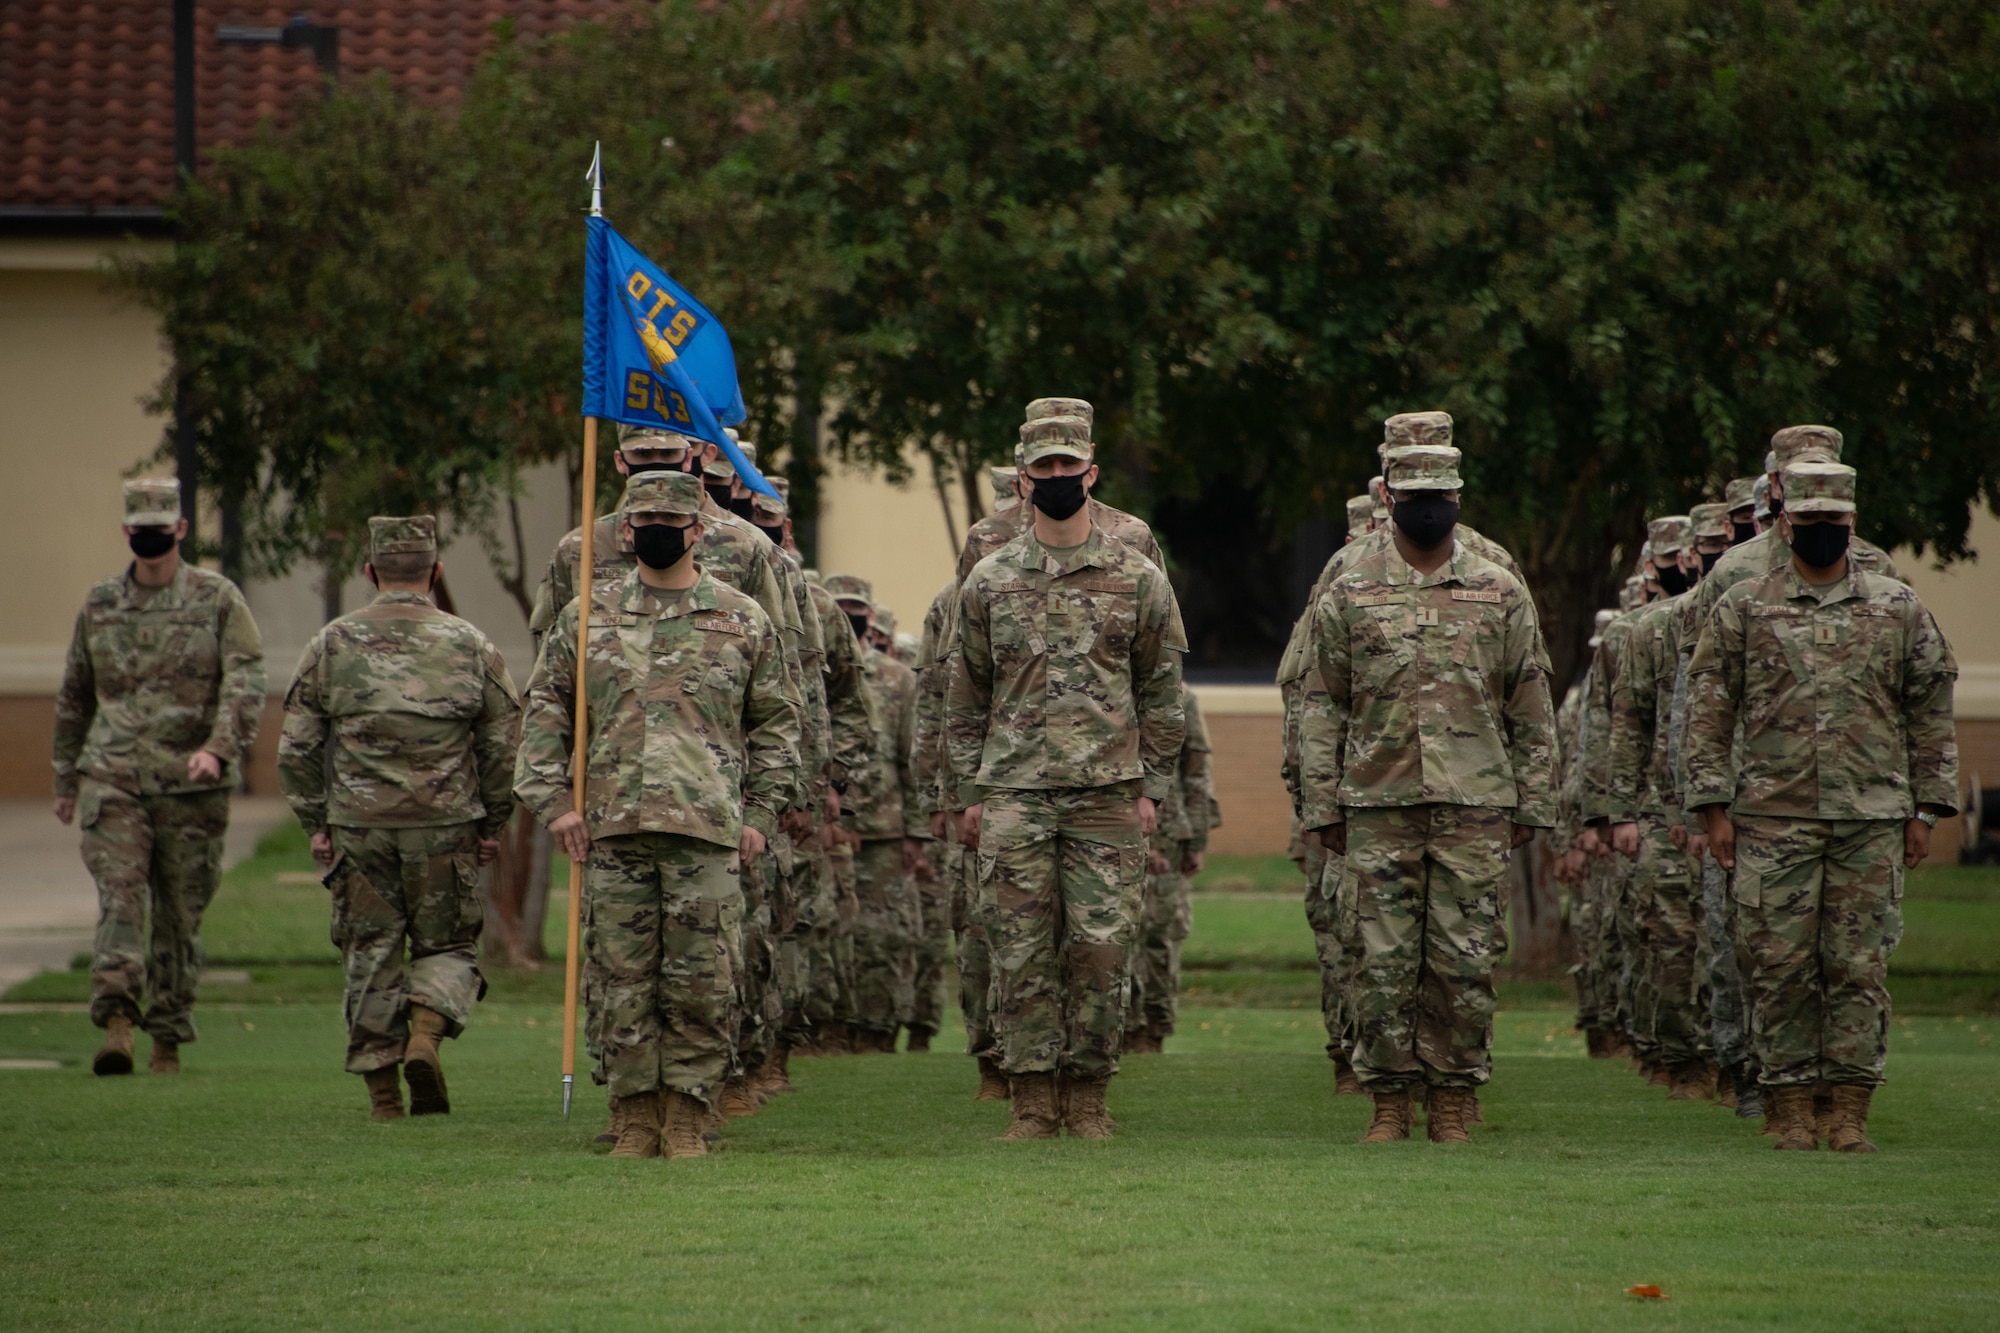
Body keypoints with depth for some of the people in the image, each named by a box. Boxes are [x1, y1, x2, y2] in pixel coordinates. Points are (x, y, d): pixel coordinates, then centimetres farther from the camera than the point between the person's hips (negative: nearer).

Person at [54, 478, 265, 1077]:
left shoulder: (218, 599, 2)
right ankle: (116, 1025, -28)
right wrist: (66, 778, 23)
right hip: (113, 780, 1)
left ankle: (168, 1041, 15)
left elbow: (246, 683, -9)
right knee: (120, 897, -16)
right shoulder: (100, 605, 10)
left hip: (191, 786, -1)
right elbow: (74, 695, 20)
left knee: (180, 916, 5)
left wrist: (219, 748, -25)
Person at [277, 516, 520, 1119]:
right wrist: (492, 826, 11)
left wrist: (315, 823, 9)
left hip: (358, 828, 1)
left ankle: (382, 1091, 8)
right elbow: (505, 746, 2)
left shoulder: (332, 644, 2)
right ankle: (426, 1032, -15)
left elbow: (297, 748, 2)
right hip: (445, 829, -1)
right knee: (448, 946, 12)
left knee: (370, 957, 8)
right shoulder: (470, 645, 1)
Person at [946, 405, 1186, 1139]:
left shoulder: (1139, 580, 5)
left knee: (1101, 947, -3)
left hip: (1107, 794, -1)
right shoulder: (988, 582, 8)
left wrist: (1151, 788, 3)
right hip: (1013, 795, 1)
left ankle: (1089, 1097, 7)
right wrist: (968, 794, 8)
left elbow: (1161, 693, 9)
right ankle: (1033, 1098, 4)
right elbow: (965, 697, 12)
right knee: (1021, 951, -2)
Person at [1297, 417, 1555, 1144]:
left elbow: (1531, 709, 10)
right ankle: (1389, 1100, 7)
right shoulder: (1349, 593, 6)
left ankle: (1454, 1098, 7)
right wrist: (1322, 805, 2)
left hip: (1474, 809, 0)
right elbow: (1325, 708, 8)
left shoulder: (1500, 593, 7)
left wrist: (1531, 804, 5)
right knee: (1383, 961, -1)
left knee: (1464, 961, -1)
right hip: (1379, 808, 0)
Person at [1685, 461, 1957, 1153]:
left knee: (1860, 966, -1)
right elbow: (1709, 710, 5)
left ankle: (1851, 1112, 3)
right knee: (1780, 966, -2)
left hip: (1872, 819, 1)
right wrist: (1714, 807, -1)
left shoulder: (1898, 609, 9)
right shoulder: (1742, 609, 5)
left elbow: (1931, 713, 12)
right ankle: (1790, 1112, 4)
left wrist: (1924, 810, 6)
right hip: (1772, 817, -1)